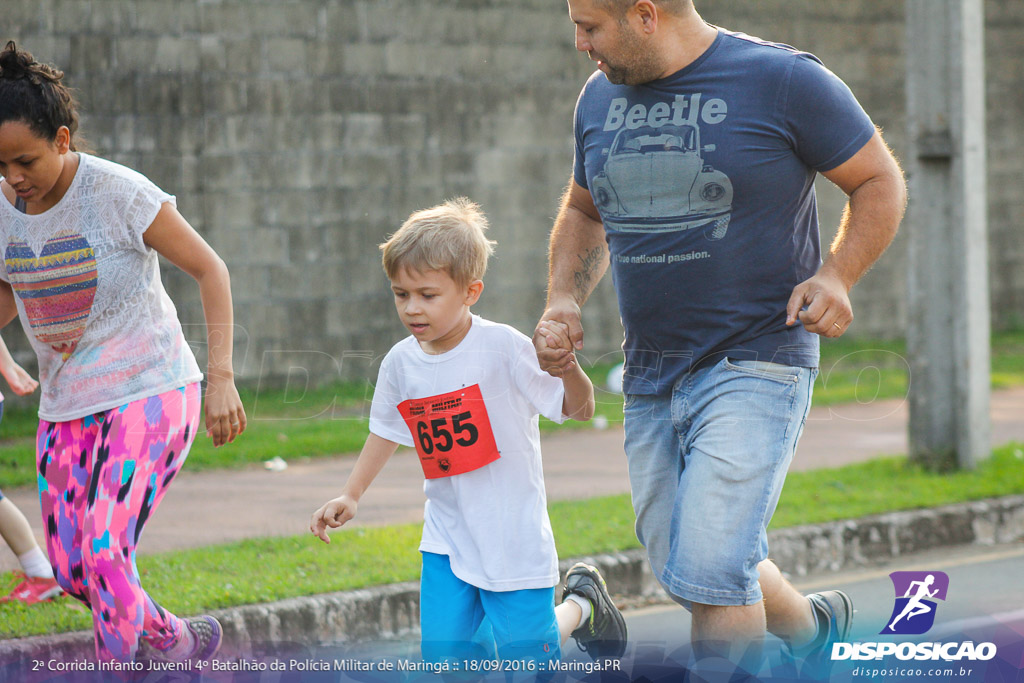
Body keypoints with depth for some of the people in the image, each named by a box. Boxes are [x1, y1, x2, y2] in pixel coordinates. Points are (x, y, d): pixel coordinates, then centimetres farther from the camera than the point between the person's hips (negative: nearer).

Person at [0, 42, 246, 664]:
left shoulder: (120, 194, -17)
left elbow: (209, 269, -9)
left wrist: (222, 378, -16)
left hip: (150, 394, -6)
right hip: (65, 404, 6)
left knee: (103, 554, -20)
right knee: (71, 572, 5)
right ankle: (180, 642, 30)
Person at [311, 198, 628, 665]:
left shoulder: (503, 347, -17)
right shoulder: (401, 363, -1)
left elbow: (579, 410, -16)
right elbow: (386, 430, 19)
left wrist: (566, 364, -35)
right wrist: (350, 496, 14)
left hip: (514, 541, -5)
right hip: (447, 542, 5)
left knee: (526, 666, 1)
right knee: (445, 661, -3)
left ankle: (582, 605, 30)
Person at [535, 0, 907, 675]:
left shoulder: (783, 81, -9)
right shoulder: (600, 97, 8)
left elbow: (881, 182, -1)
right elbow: (584, 213, 24)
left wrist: (837, 276, -17)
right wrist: (564, 300, 6)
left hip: (756, 365, -7)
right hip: (651, 380, 7)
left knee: (709, 573, -18)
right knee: (688, 573, 14)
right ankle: (814, 625, 41)